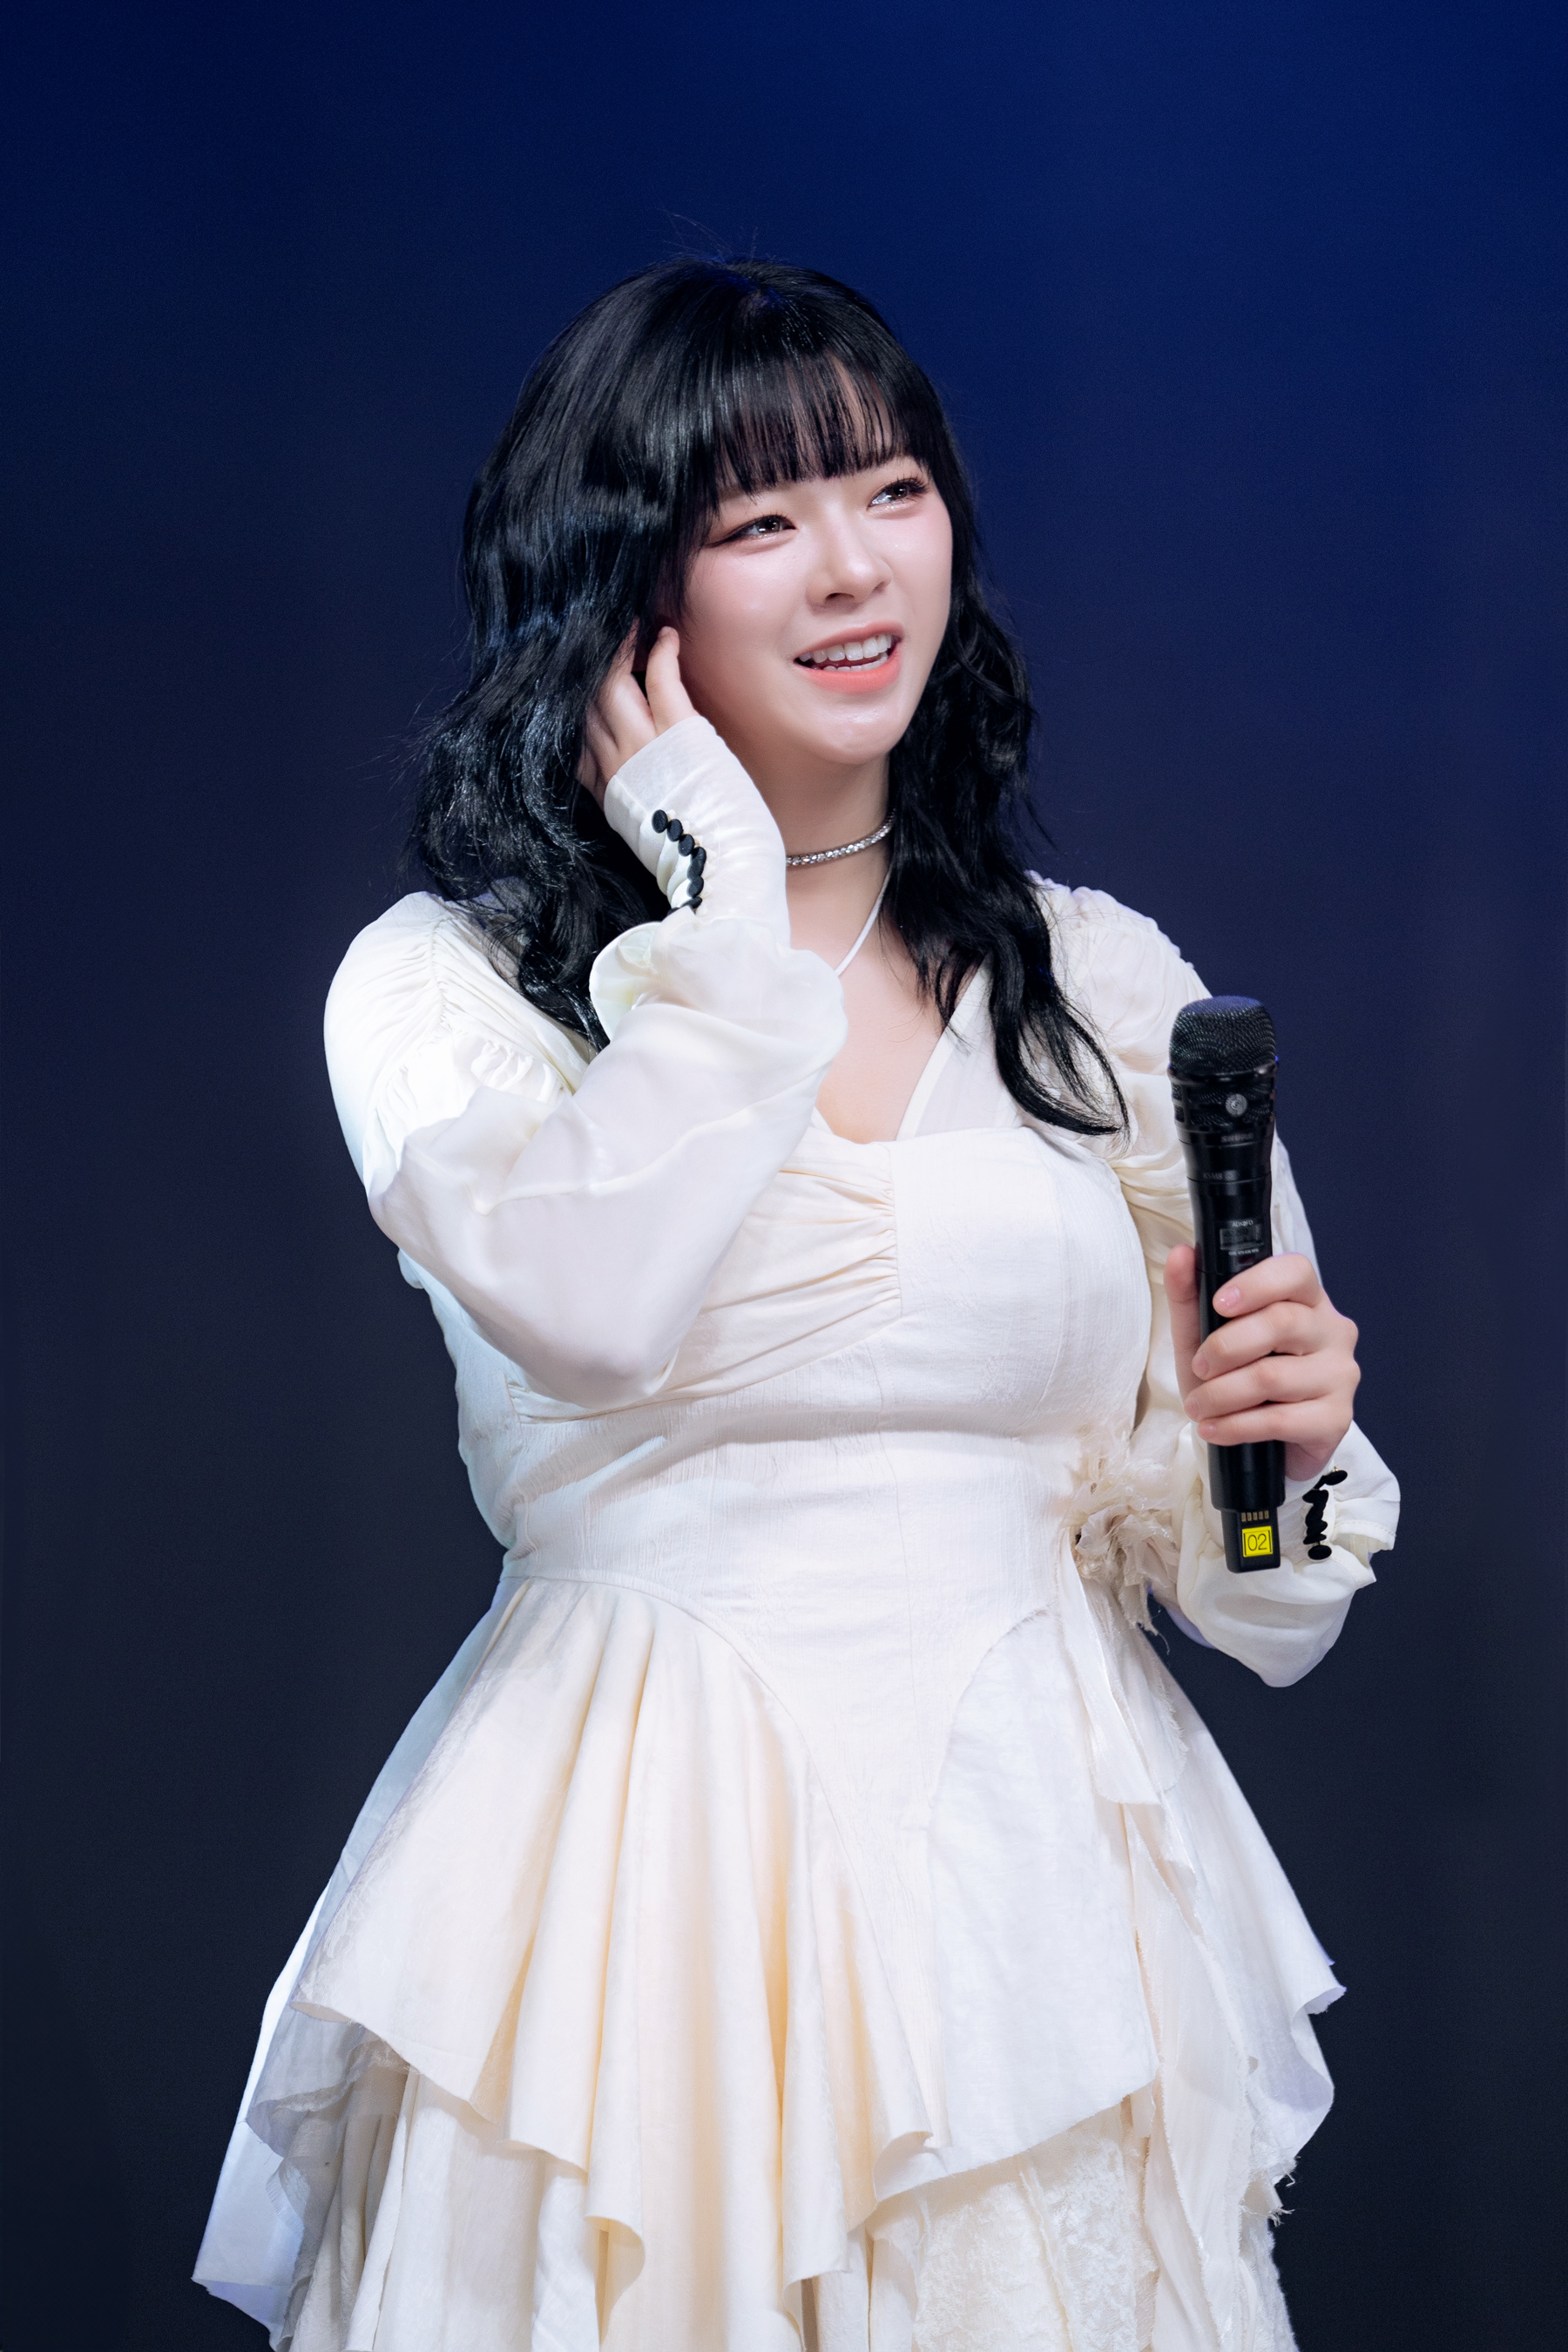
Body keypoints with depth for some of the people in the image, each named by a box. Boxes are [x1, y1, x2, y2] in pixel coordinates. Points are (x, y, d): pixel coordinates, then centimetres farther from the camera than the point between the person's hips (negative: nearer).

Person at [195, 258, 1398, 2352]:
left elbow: (1202, 1564, 9)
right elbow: (589, 1307, -24)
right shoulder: (443, 981, -1)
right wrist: (722, 897, -13)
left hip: (1033, 1871, 3)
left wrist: (1285, 1440, -13)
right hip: (636, 1894, -2)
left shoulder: (1105, 983, 6)